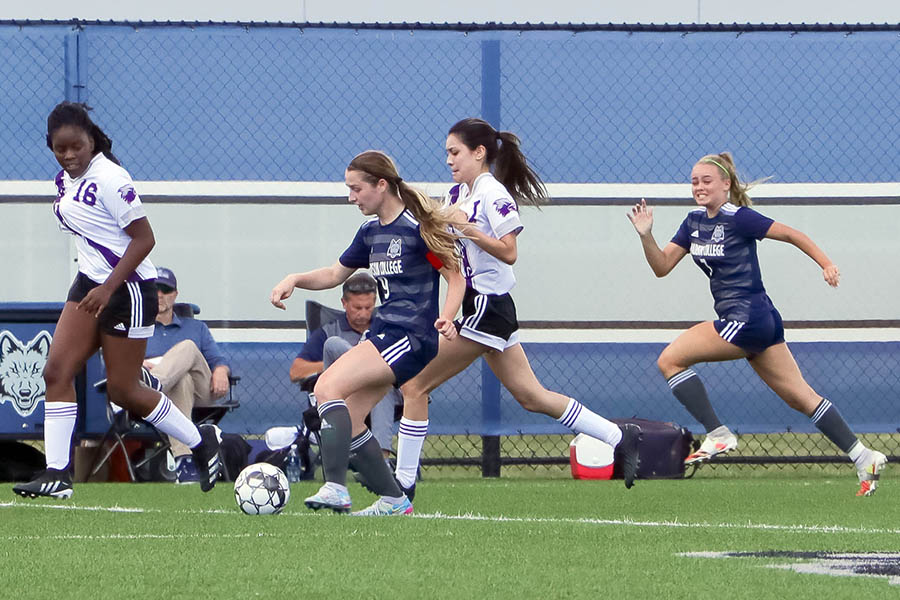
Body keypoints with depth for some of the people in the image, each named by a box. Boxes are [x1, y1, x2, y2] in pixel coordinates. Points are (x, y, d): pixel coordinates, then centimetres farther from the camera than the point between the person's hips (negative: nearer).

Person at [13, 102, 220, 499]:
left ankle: (201, 442, 19)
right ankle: (57, 474, -6)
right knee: (57, 372, -5)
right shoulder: (66, 179, 7)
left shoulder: (109, 179, -19)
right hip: (90, 284, 8)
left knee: (123, 391, -1)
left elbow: (144, 238, -20)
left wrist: (108, 288, -25)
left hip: (127, 289, -8)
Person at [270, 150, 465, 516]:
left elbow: (456, 276, -7)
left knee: (328, 387, -22)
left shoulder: (418, 226, -10)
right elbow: (335, 274, 25)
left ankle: (335, 489, -28)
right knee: (346, 420, 2)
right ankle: (393, 500, 11)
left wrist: (446, 317, -24)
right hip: (384, 331, 9)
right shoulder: (371, 231, 14)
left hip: (410, 337, -9)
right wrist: (295, 279, 8)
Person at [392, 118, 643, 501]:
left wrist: (466, 227, -26)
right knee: (531, 396, 12)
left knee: (415, 386, -9)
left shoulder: (493, 195, -13)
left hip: (487, 308, -10)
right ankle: (620, 438, 16)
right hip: (480, 306, 10)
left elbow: (508, 253, -18)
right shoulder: (458, 193, 14)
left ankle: (403, 485, -6)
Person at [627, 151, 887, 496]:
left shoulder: (738, 218, -11)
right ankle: (864, 459, 8)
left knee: (670, 360, -7)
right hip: (763, 322, 9)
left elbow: (792, 235, -7)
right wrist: (646, 236, -5)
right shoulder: (694, 222, 12)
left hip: (746, 319, -9)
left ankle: (717, 436, -7)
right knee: (800, 397, 8)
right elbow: (662, 267, 11)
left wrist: (826, 264, -13)